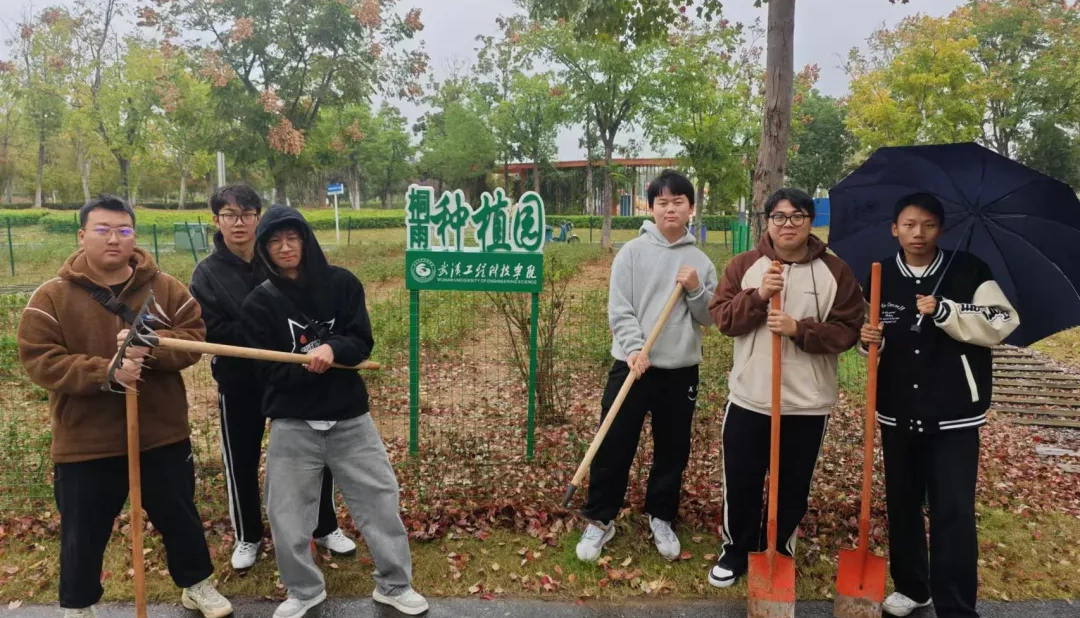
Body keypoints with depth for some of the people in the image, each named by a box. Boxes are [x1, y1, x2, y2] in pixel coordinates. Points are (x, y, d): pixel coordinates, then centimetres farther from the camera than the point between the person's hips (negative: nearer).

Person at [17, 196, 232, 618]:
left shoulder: (166, 288, -1)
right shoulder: (52, 297, -6)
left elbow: (195, 339, -6)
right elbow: (38, 360, -12)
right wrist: (106, 372, -26)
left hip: (163, 435, 1)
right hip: (86, 443, -1)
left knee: (180, 518, 17)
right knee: (83, 533, 15)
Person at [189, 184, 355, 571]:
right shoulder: (207, 273, -5)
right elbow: (212, 332, -14)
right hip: (240, 383, 0)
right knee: (242, 462, 12)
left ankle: (326, 528, 30)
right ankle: (247, 537, 34)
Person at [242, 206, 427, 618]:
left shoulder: (342, 283, -1)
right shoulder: (259, 302, -3)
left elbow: (362, 343, -5)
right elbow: (269, 371, -7)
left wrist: (332, 349, -25)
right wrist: (306, 365, -23)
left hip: (349, 416, 1)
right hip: (292, 423, 0)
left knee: (381, 500, 6)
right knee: (287, 513, 6)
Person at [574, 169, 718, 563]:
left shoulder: (700, 261, 6)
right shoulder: (632, 252, -2)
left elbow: (710, 318, 6)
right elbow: (619, 309, -7)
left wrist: (696, 290, -12)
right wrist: (635, 349, -21)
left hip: (681, 370, 3)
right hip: (632, 365, -2)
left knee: (673, 450, 12)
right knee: (614, 447, 1)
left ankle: (661, 519, 31)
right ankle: (600, 520, 18)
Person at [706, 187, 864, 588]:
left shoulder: (835, 271, -2)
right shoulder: (744, 265, 0)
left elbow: (847, 330, -6)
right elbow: (722, 318, -6)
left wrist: (799, 329, -21)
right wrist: (758, 295, -22)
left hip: (808, 403, 0)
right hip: (749, 398, 1)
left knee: (793, 487, 14)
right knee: (740, 482, 9)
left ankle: (780, 553, 34)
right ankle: (737, 550, 30)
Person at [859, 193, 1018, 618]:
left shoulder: (969, 270, -5)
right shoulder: (881, 276, 4)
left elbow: (1002, 324, -11)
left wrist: (945, 312, -22)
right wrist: (868, 337, -7)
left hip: (953, 412, -4)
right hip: (897, 410, 4)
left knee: (953, 511, -4)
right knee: (901, 504, 14)